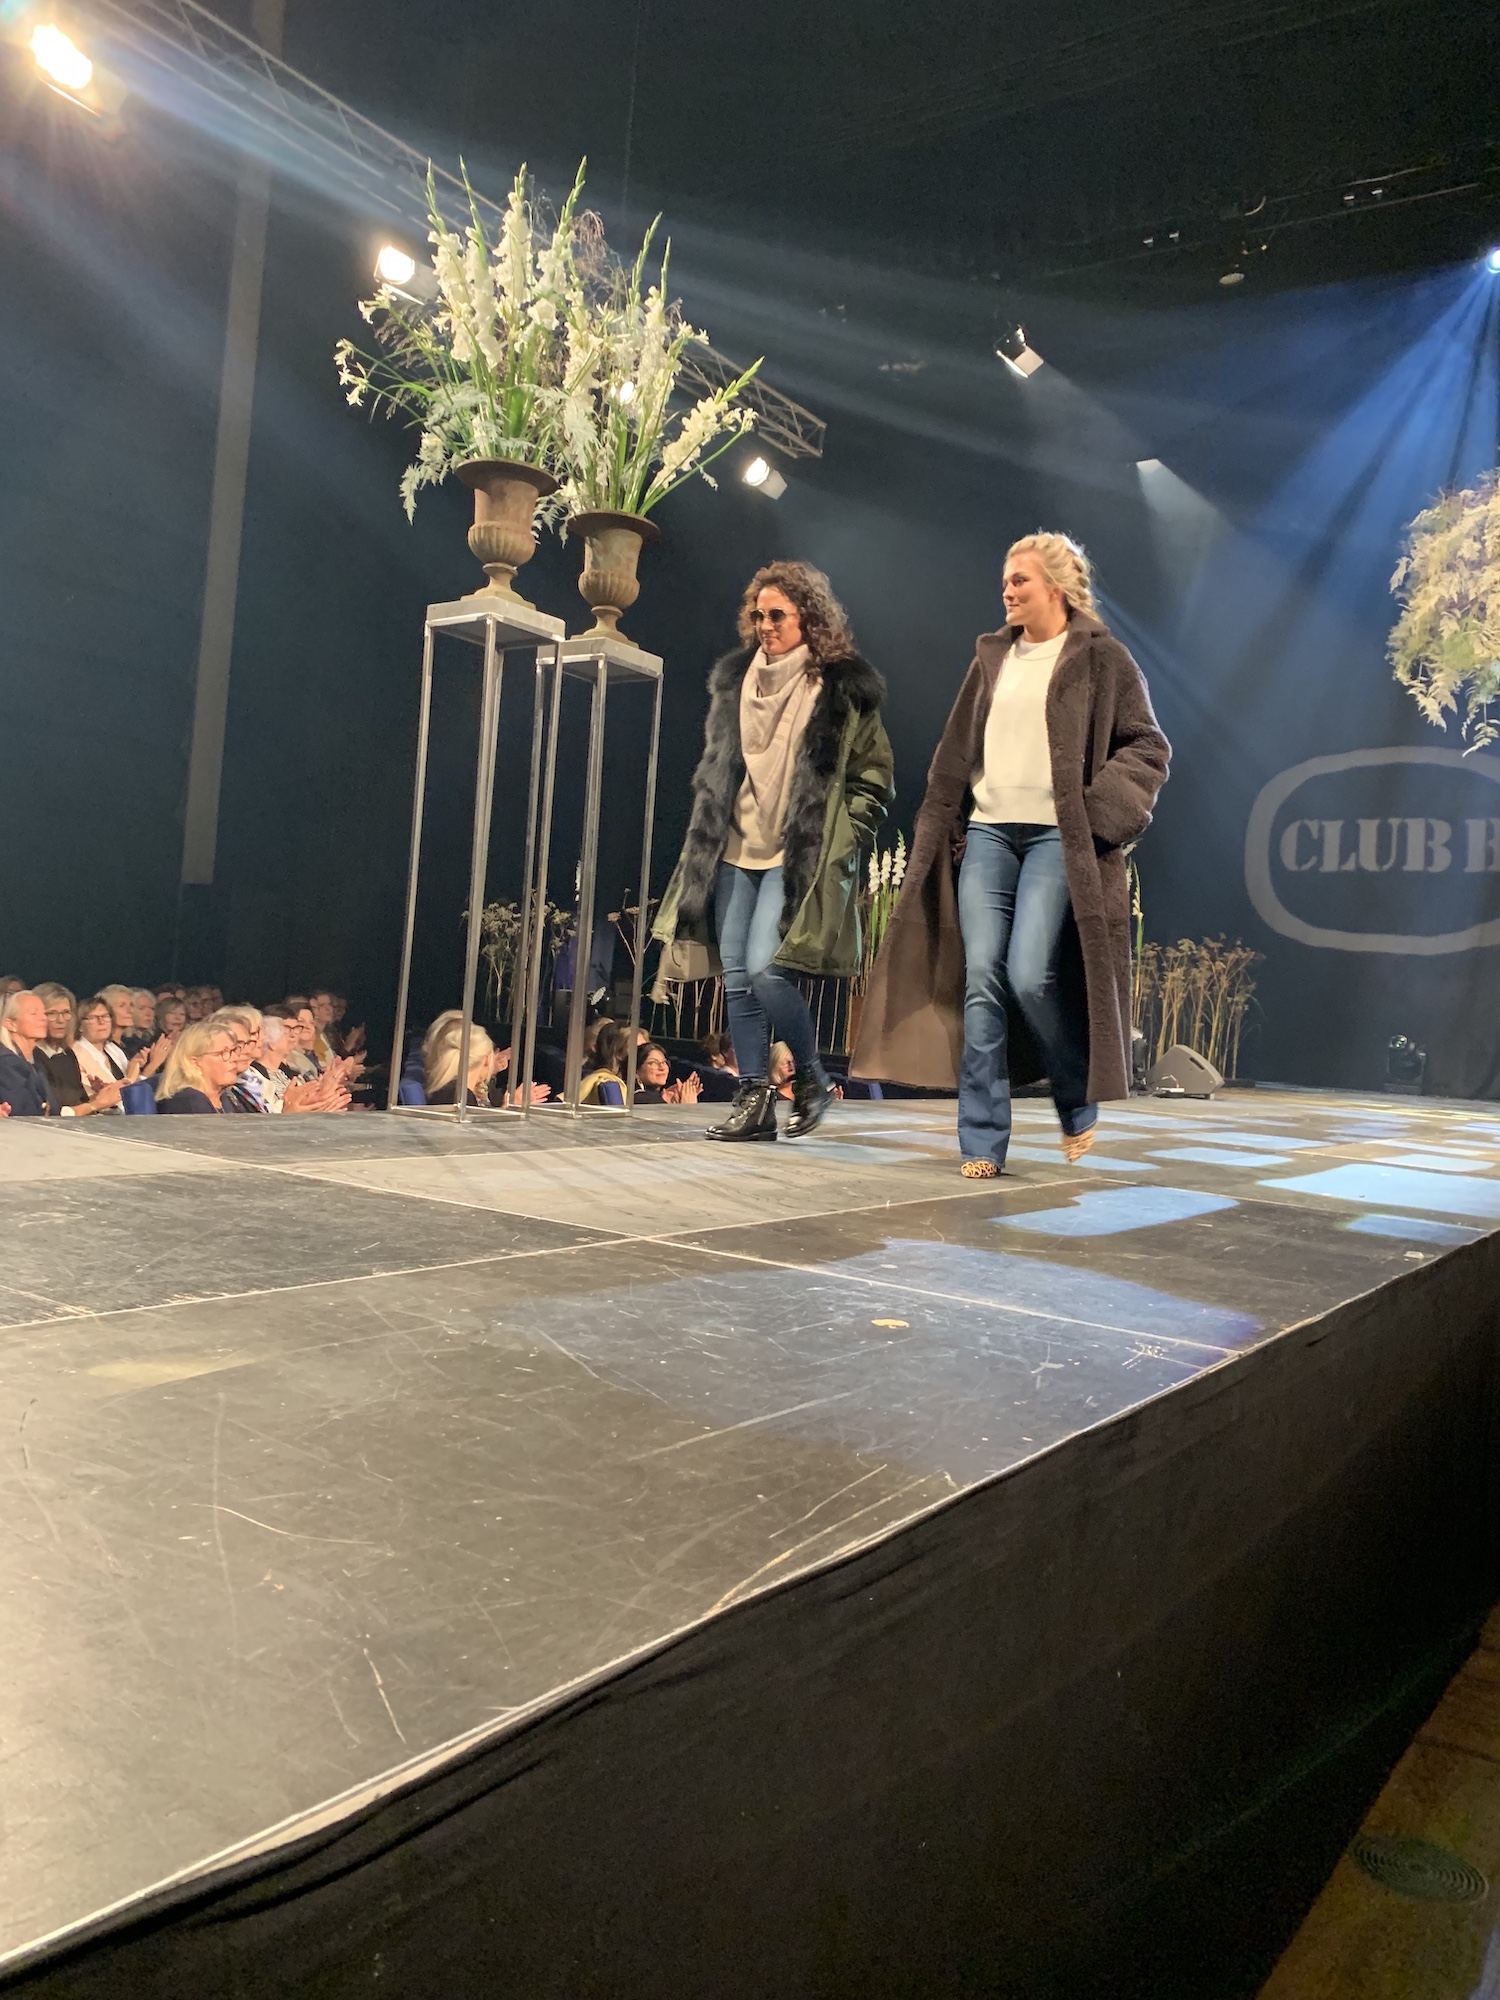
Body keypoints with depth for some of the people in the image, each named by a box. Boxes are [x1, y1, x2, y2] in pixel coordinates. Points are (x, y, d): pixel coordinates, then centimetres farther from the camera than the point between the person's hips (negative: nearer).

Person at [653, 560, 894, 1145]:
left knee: (765, 969, -16)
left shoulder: (843, 686, -2)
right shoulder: (734, 678, 12)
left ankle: (811, 1079, 6)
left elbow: (874, 775, 1)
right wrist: (709, 835, 14)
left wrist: (841, 841, -6)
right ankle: (754, 1098, 12)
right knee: (736, 977, 3)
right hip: (736, 850, 6)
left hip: (800, 855, -6)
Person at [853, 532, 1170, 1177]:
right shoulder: (993, 656, 17)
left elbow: (1149, 748, 1)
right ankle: (982, 1142, 1)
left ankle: (1078, 1103, 12)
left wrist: (1100, 806, -13)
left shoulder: (1100, 656, 3)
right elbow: (956, 754, 19)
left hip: (1056, 836, -4)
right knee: (981, 979, -4)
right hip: (988, 832, 5)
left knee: (1031, 975, -16)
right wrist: (943, 828, 13)